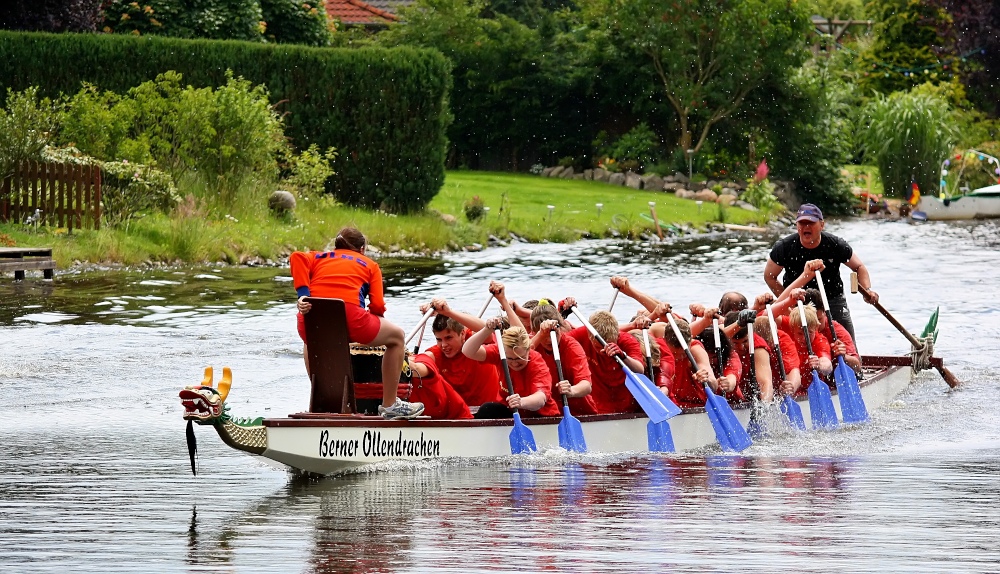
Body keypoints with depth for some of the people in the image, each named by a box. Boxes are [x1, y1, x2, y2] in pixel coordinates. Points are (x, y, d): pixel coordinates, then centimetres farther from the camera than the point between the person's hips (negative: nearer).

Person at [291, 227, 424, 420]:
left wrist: (303, 294, -3)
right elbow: (377, 306, 9)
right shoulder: (369, 264, 24)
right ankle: (389, 406, 26)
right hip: (349, 316, -3)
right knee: (396, 337, 23)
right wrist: (371, 317, 31)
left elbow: (297, 257, 3)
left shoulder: (318, 257, 28)